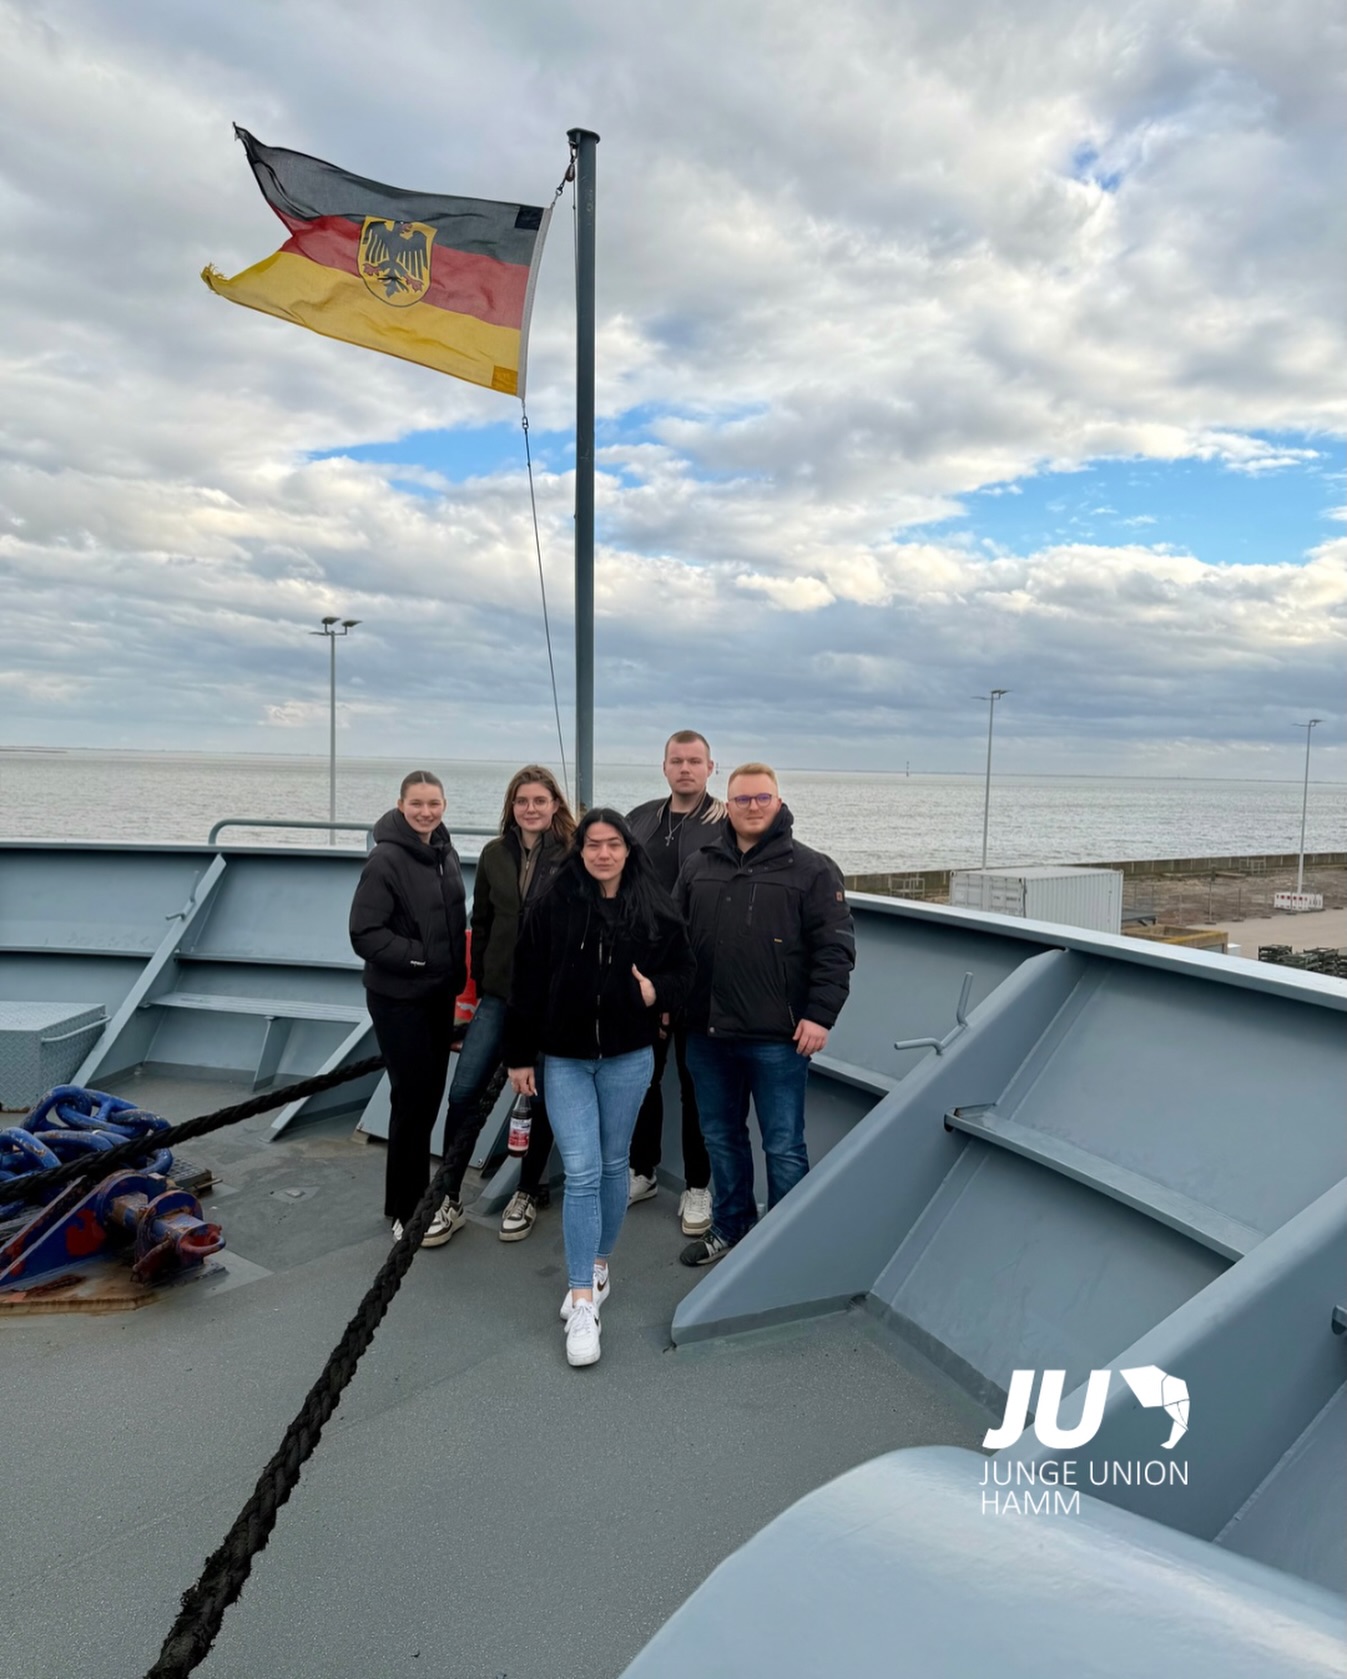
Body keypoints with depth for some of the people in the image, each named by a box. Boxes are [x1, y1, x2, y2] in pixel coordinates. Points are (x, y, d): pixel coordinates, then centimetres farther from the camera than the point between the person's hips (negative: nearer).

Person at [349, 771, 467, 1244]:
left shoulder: (445, 852, 6)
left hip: (439, 994, 7)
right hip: (399, 998, -7)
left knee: (431, 1093, 13)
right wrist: (419, 956, -20)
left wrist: (458, 973, 9)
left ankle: (418, 1194, 29)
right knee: (413, 1097, -1)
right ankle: (407, 1212, 14)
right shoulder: (386, 859, -16)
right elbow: (365, 934, -19)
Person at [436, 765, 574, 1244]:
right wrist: (481, 984, 9)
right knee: (464, 1091, -3)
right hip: (501, 992, 3)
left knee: (540, 1098, 10)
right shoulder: (494, 855, 6)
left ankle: (527, 1194, 29)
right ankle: (448, 1198, 11)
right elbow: (481, 924, 12)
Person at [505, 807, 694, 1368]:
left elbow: (682, 968, 8)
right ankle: (582, 1304, 0)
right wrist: (519, 1056, -2)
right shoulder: (553, 906, -6)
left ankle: (599, 1265, 36)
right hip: (564, 1058, -1)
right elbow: (527, 985, -2)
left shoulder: (654, 908, -3)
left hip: (627, 1057, 1)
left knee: (613, 1165, 14)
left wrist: (658, 990, -15)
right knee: (581, 1173, -6)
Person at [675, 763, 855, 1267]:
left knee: (783, 1148, 4)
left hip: (778, 1038, -4)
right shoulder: (699, 867, 10)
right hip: (707, 1033, 5)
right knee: (721, 1138, 18)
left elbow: (835, 948, -7)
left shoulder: (812, 869, -3)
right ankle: (730, 1227, 35)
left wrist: (820, 1015, -13)